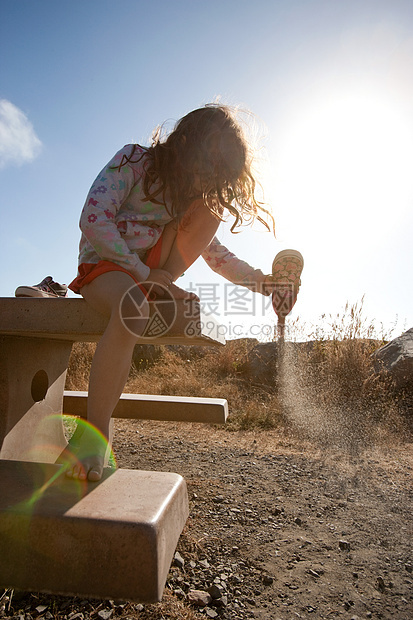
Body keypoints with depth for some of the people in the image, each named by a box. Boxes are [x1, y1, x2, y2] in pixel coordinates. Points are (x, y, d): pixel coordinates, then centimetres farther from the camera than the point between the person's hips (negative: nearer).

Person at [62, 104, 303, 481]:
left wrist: (262, 281, -7)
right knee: (133, 308, -41)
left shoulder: (202, 189, 10)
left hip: (153, 271, 5)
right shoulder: (135, 161, -7)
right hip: (105, 264, -5)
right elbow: (94, 220, -17)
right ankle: (93, 434, -32)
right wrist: (144, 273, -22)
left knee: (209, 205, -11)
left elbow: (215, 252, 9)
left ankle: (163, 292, -17)